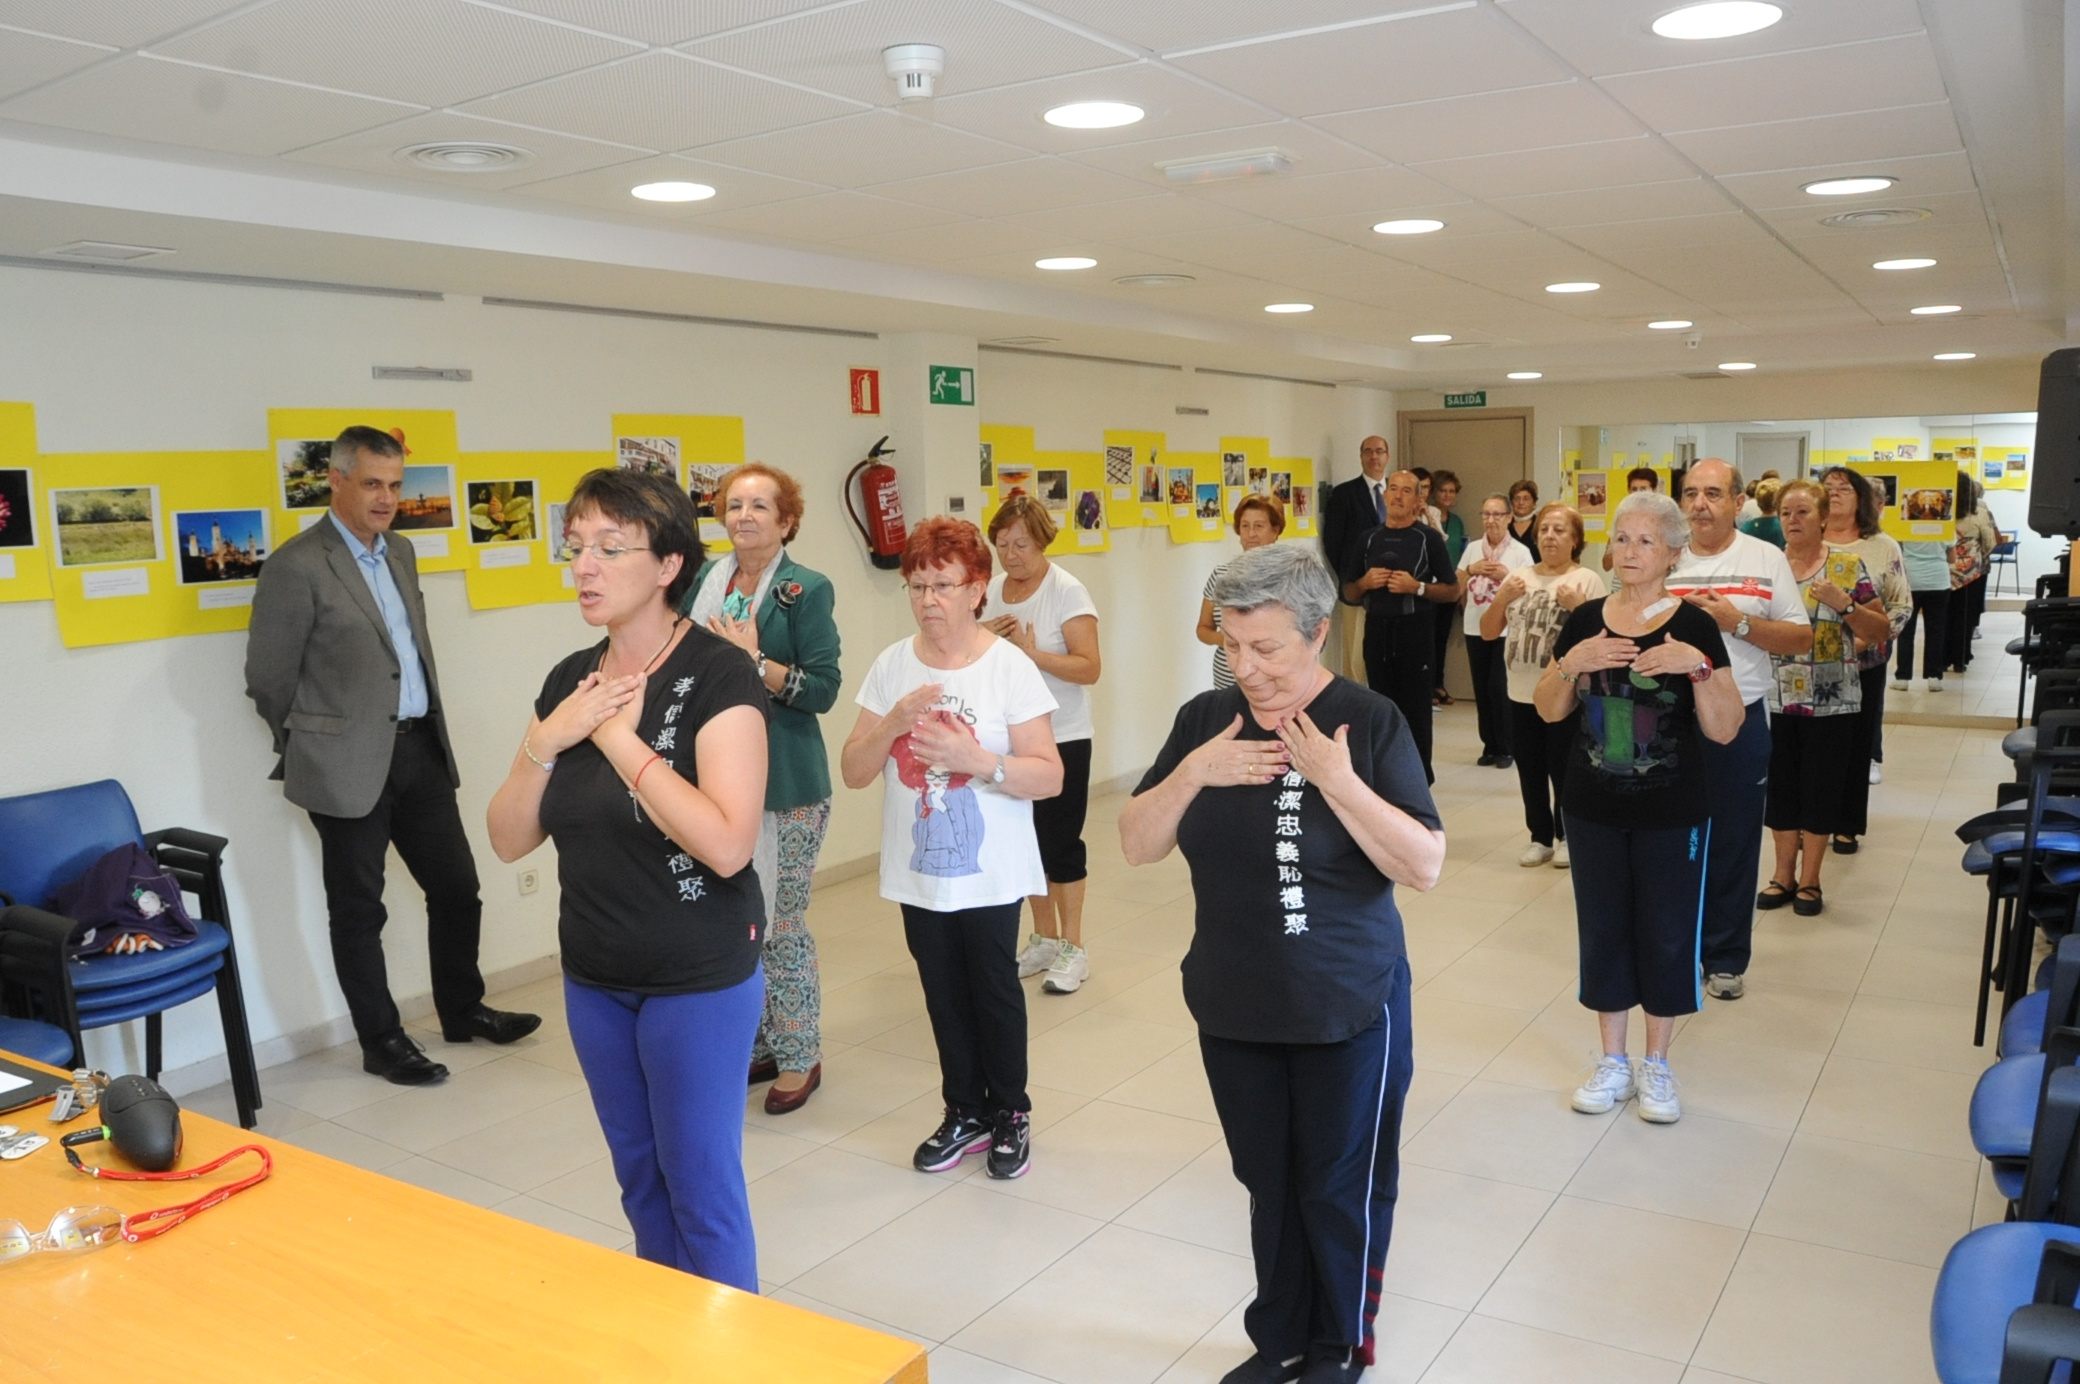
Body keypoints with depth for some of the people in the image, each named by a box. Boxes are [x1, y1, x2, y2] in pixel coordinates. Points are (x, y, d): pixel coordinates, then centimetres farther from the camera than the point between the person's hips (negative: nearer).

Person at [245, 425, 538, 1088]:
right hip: (351, 762, -7)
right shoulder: (297, 566, -12)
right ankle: (381, 1041, 20)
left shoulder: (400, 554, 12)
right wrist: (319, 739, 4)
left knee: (456, 886, 13)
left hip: (420, 748, 7)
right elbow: (267, 678, -8)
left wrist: (428, 721, 16)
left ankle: (463, 1010, 31)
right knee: (358, 908, 7)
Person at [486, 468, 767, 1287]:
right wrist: (547, 739, -12)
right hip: (595, 978, 7)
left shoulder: (717, 675, -16)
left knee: (701, 1184, 5)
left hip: (699, 980, -6)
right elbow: (510, 840, 4)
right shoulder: (568, 680, 4)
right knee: (640, 1179, 19)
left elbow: (727, 844, -27)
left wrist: (620, 736, -22)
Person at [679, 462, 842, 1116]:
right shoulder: (704, 581, 7)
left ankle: (800, 1059, 16)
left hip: (786, 785, -5)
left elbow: (823, 689, -12)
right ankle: (756, 1044, 28)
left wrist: (755, 662, -22)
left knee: (781, 922, 1)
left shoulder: (807, 590, -6)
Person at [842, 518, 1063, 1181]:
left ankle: (1010, 1114, 28)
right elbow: (854, 772, -1)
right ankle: (965, 1113, 31)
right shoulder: (891, 666, 0)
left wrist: (975, 759, -26)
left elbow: (1049, 777, -12)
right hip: (918, 873, 3)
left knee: (995, 990, 9)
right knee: (944, 994, 14)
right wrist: (893, 722, -18)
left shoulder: (1010, 667, -10)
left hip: (990, 874, -3)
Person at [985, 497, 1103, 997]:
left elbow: (1089, 668, -19)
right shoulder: (994, 589, 6)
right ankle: (1045, 940, 25)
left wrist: (1032, 652, -27)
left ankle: (1073, 948, 12)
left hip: (1062, 738, -6)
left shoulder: (1068, 592, -11)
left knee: (1061, 841, 0)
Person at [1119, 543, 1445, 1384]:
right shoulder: (1205, 719, -2)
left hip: (1349, 1008, -3)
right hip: (1232, 1007, 3)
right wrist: (1196, 771, -18)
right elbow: (1136, 846, -2)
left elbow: (1425, 865, -15)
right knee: (1269, 1184, 17)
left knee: (1341, 1188, 12)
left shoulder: (1369, 721, -12)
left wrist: (1336, 779, -26)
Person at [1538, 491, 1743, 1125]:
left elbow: (1724, 730, -12)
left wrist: (1698, 667, -26)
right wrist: (1573, 663, -14)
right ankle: (1613, 1061, 27)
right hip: (1594, 810, 3)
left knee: (1667, 935, 7)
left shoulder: (1695, 626, -8)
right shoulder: (1586, 620, 2)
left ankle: (1656, 1065, 26)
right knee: (1602, 931, 11)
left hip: (1672, 815, -3)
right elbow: (1549, 710, 4)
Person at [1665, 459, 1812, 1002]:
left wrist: (1738, 622, -14)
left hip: (1738, 722, -1)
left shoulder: (1766, 559, 1)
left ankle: (1726, 958, 20)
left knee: (1733, 844, 7)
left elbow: (1801, 638, 0)